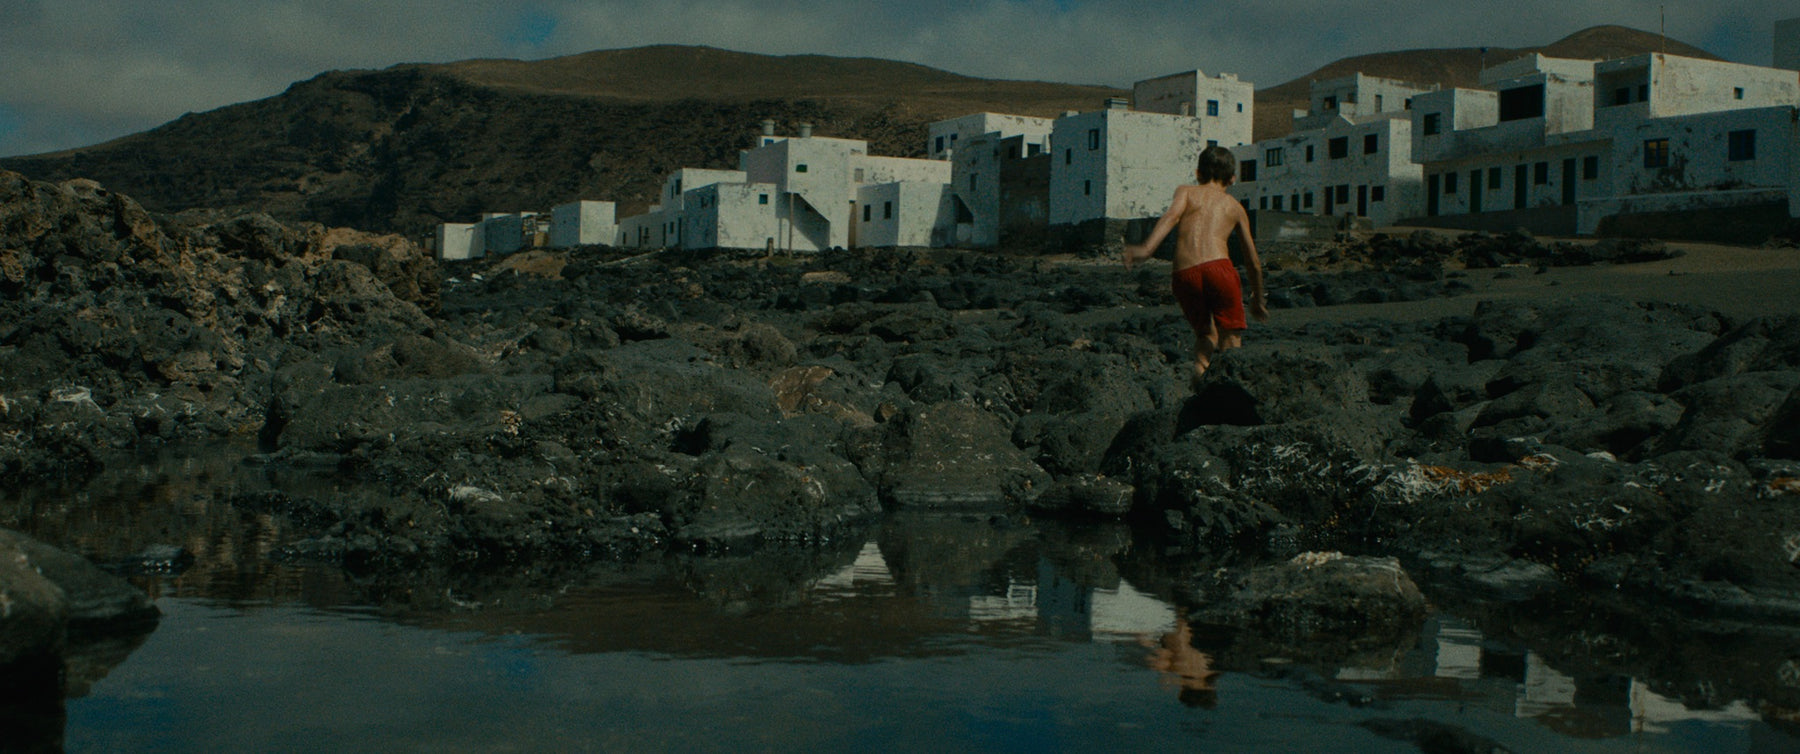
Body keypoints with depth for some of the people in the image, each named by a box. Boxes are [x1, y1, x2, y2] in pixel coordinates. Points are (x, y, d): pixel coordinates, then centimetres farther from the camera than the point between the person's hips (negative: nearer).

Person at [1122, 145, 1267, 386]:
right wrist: (1258, 299, 42)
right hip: (1218, 267, -1)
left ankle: (1200, 368, -5)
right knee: (1231, 335, 5)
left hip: (1184, 274, 1)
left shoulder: (1185, 191, 22)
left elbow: (1172, 215, -3)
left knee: (1204, 334, 21)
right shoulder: (1235, 206, 26)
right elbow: (1253, 262, 29)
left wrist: (1147, 248, -16)